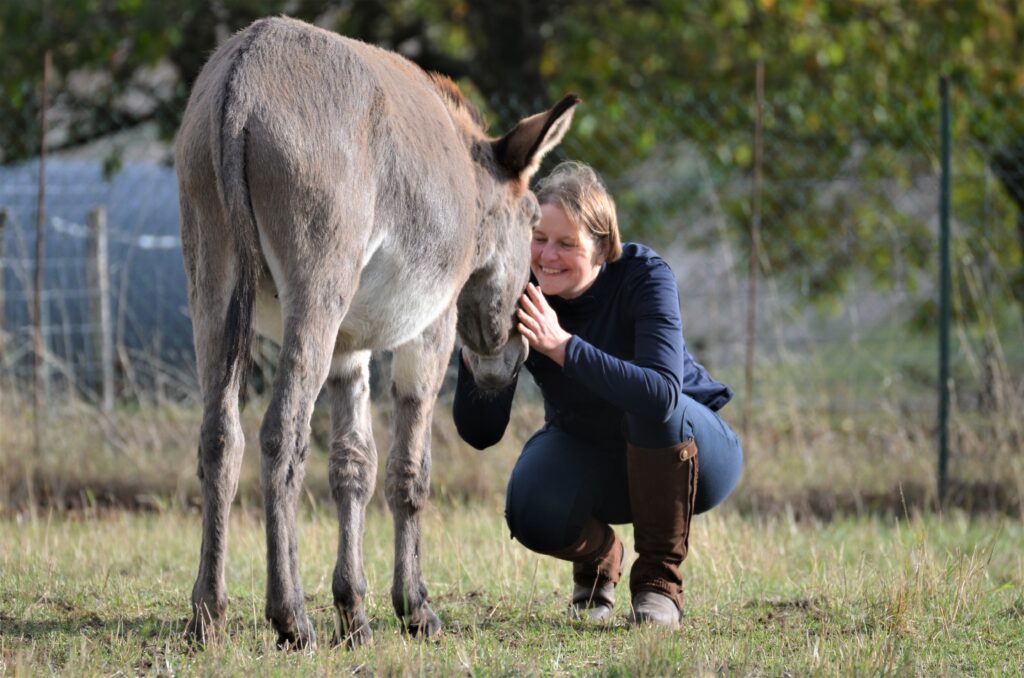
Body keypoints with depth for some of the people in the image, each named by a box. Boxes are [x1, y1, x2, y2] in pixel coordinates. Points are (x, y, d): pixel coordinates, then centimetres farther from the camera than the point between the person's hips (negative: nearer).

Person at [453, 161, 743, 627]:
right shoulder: (519, 292, -18)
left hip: (690, 455, -3)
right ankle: (598, 558, 10)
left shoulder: (643, 275, -27)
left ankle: (660, 576, -16)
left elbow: (662, 394, -44)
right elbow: (480, 432, -20)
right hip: (586, 454, 3)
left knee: (649, 407, -36)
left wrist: (563, 345, -52)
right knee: (532, 514, -29)